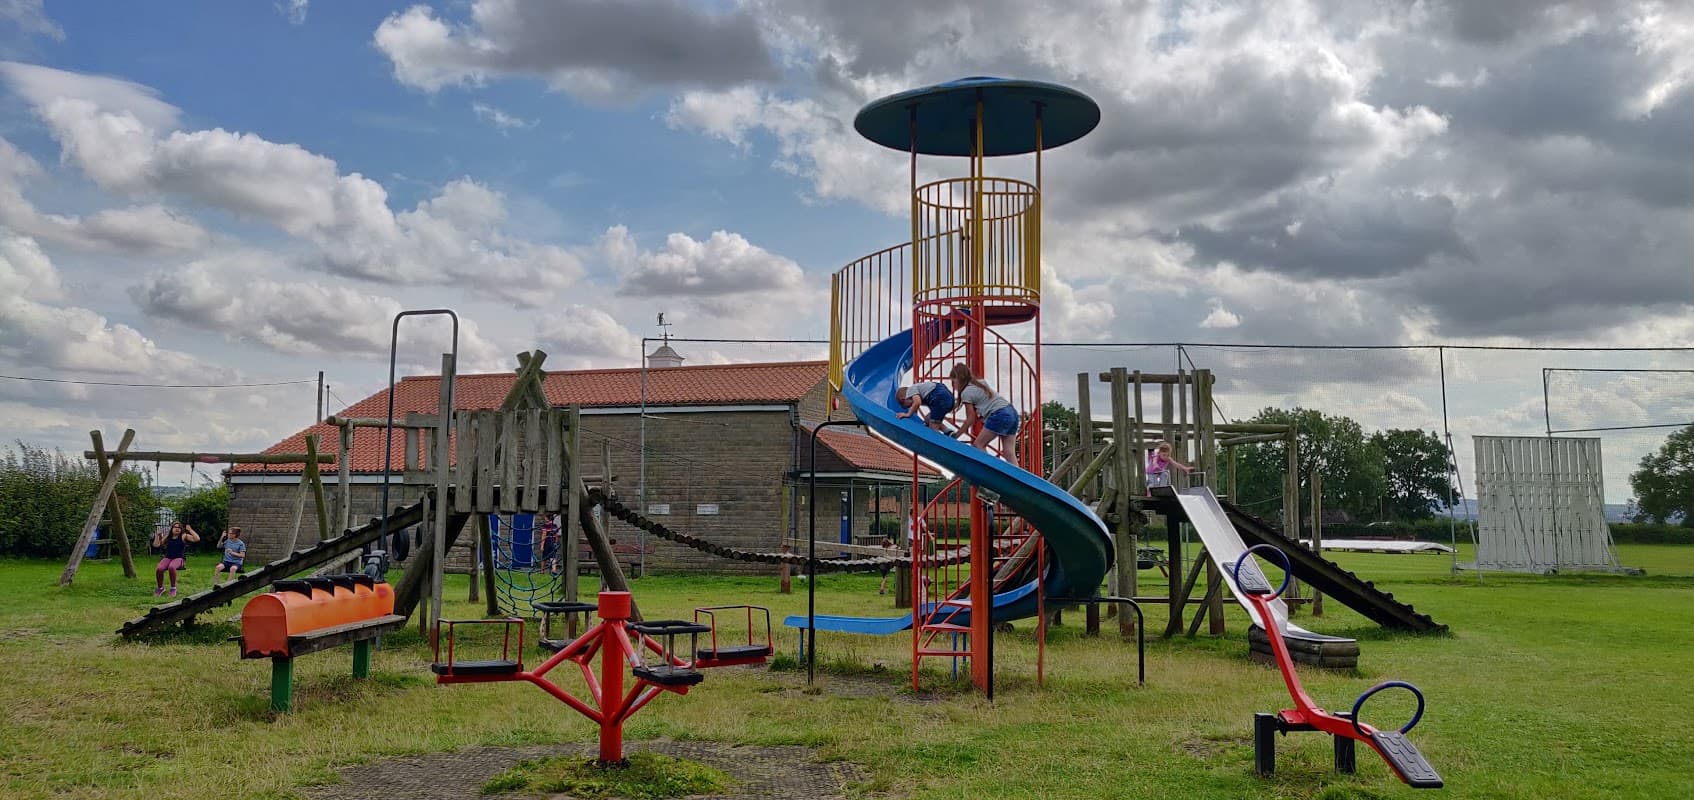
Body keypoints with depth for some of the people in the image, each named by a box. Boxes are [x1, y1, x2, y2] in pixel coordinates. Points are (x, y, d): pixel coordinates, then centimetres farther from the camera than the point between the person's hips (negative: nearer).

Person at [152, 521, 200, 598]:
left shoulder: (183, 536, 4)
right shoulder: (167, 537, 14)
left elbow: (197, 539, -8)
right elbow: (156, 545, 11)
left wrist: (190, 530, -11)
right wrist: (157, 535, 1)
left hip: (179, 558, -3)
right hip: (168, 558, 3)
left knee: (171, 567, -38)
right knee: (159, 569, -28)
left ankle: (173, 588, -17)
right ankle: (160, 588, -2)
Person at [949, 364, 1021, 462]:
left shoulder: (966, 392, 0)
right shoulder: (981, 382, 24)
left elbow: (971, 418, 1)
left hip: (999, 415, -8)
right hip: (1012, 412, 8)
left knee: (978, 444, 2)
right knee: (1009, 452, 2)